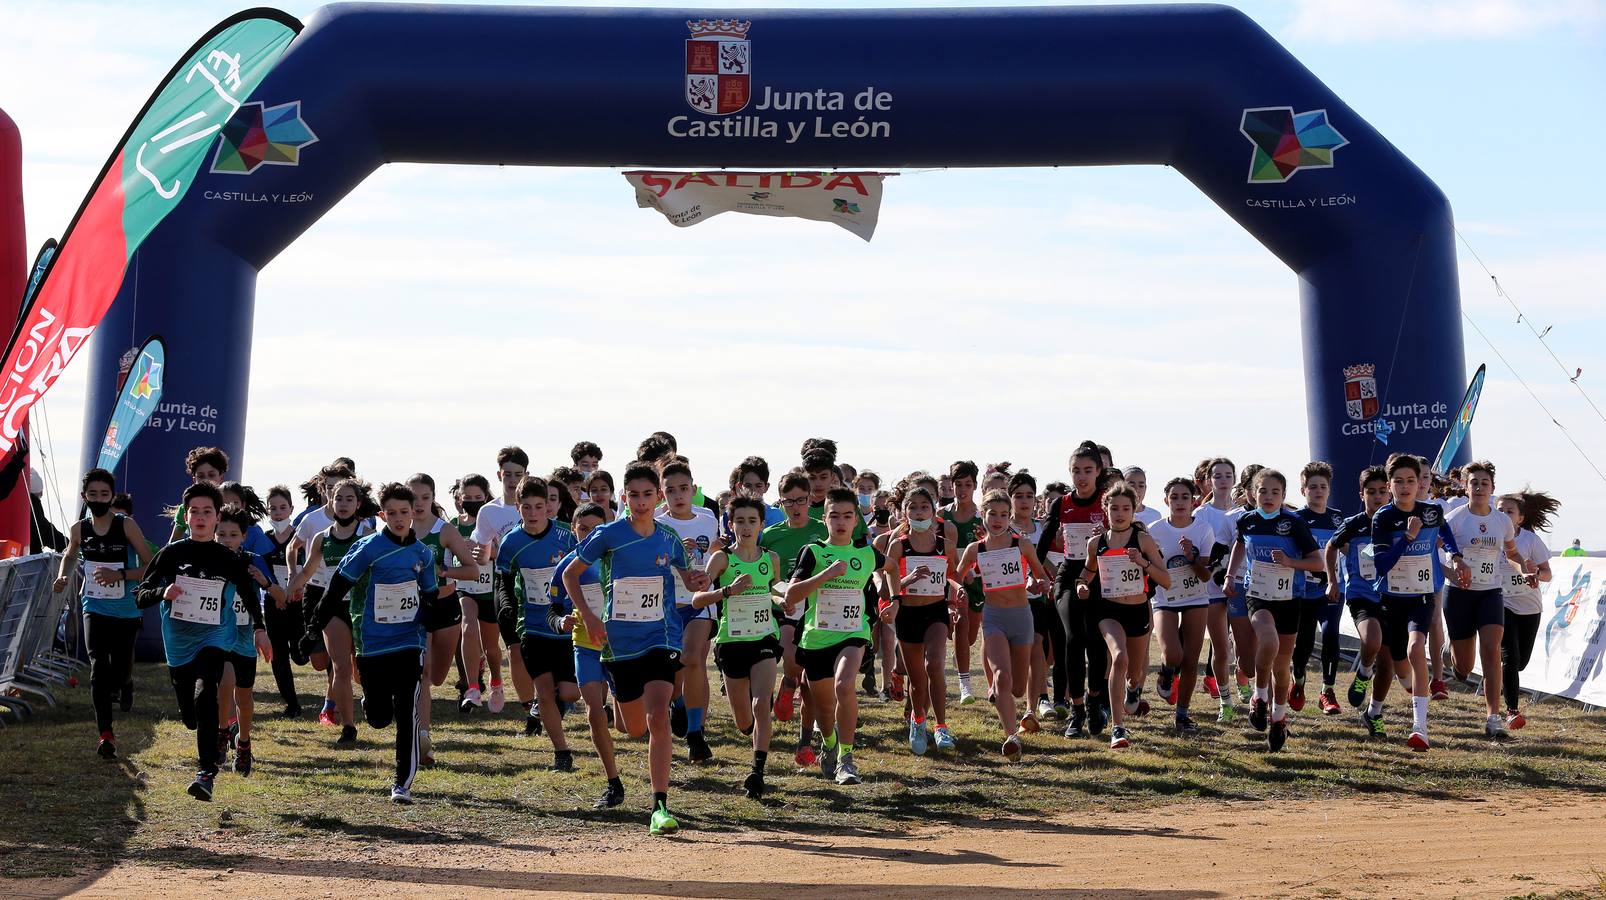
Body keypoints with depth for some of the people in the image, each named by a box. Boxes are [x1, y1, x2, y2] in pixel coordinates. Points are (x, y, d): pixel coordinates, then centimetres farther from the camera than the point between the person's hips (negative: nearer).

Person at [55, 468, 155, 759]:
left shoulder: (127, 526, -13)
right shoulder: (79, 529, -2)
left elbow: (151, 566, -12)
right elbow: (70, 555, 21)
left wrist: (120, 575, -26)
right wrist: (63, 576, 1)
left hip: (127, 611, -1)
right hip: (95, 608, 1)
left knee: (120, 672, 8)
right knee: (98, 668, -15)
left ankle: (123, 685, 47)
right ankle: (105, 735, -15)